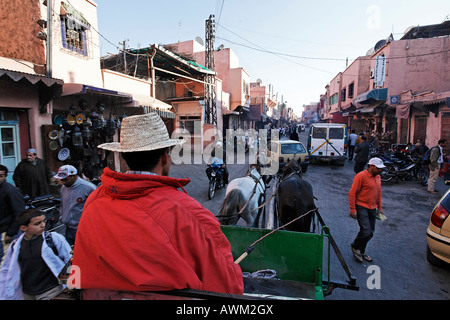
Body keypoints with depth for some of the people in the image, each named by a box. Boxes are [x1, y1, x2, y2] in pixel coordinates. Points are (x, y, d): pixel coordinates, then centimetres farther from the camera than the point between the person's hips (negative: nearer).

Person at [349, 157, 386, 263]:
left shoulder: (378, 177, 10)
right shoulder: (361, 176, -15)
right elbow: (352, 193, -15)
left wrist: (380, 208, 20)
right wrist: (353, 209, -17)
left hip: (372, 208, 8)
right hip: (361, 207, -8)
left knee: (370, 233, 11)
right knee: (366, 231, -14)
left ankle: (361, 251, 28)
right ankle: (355, 247, 12)